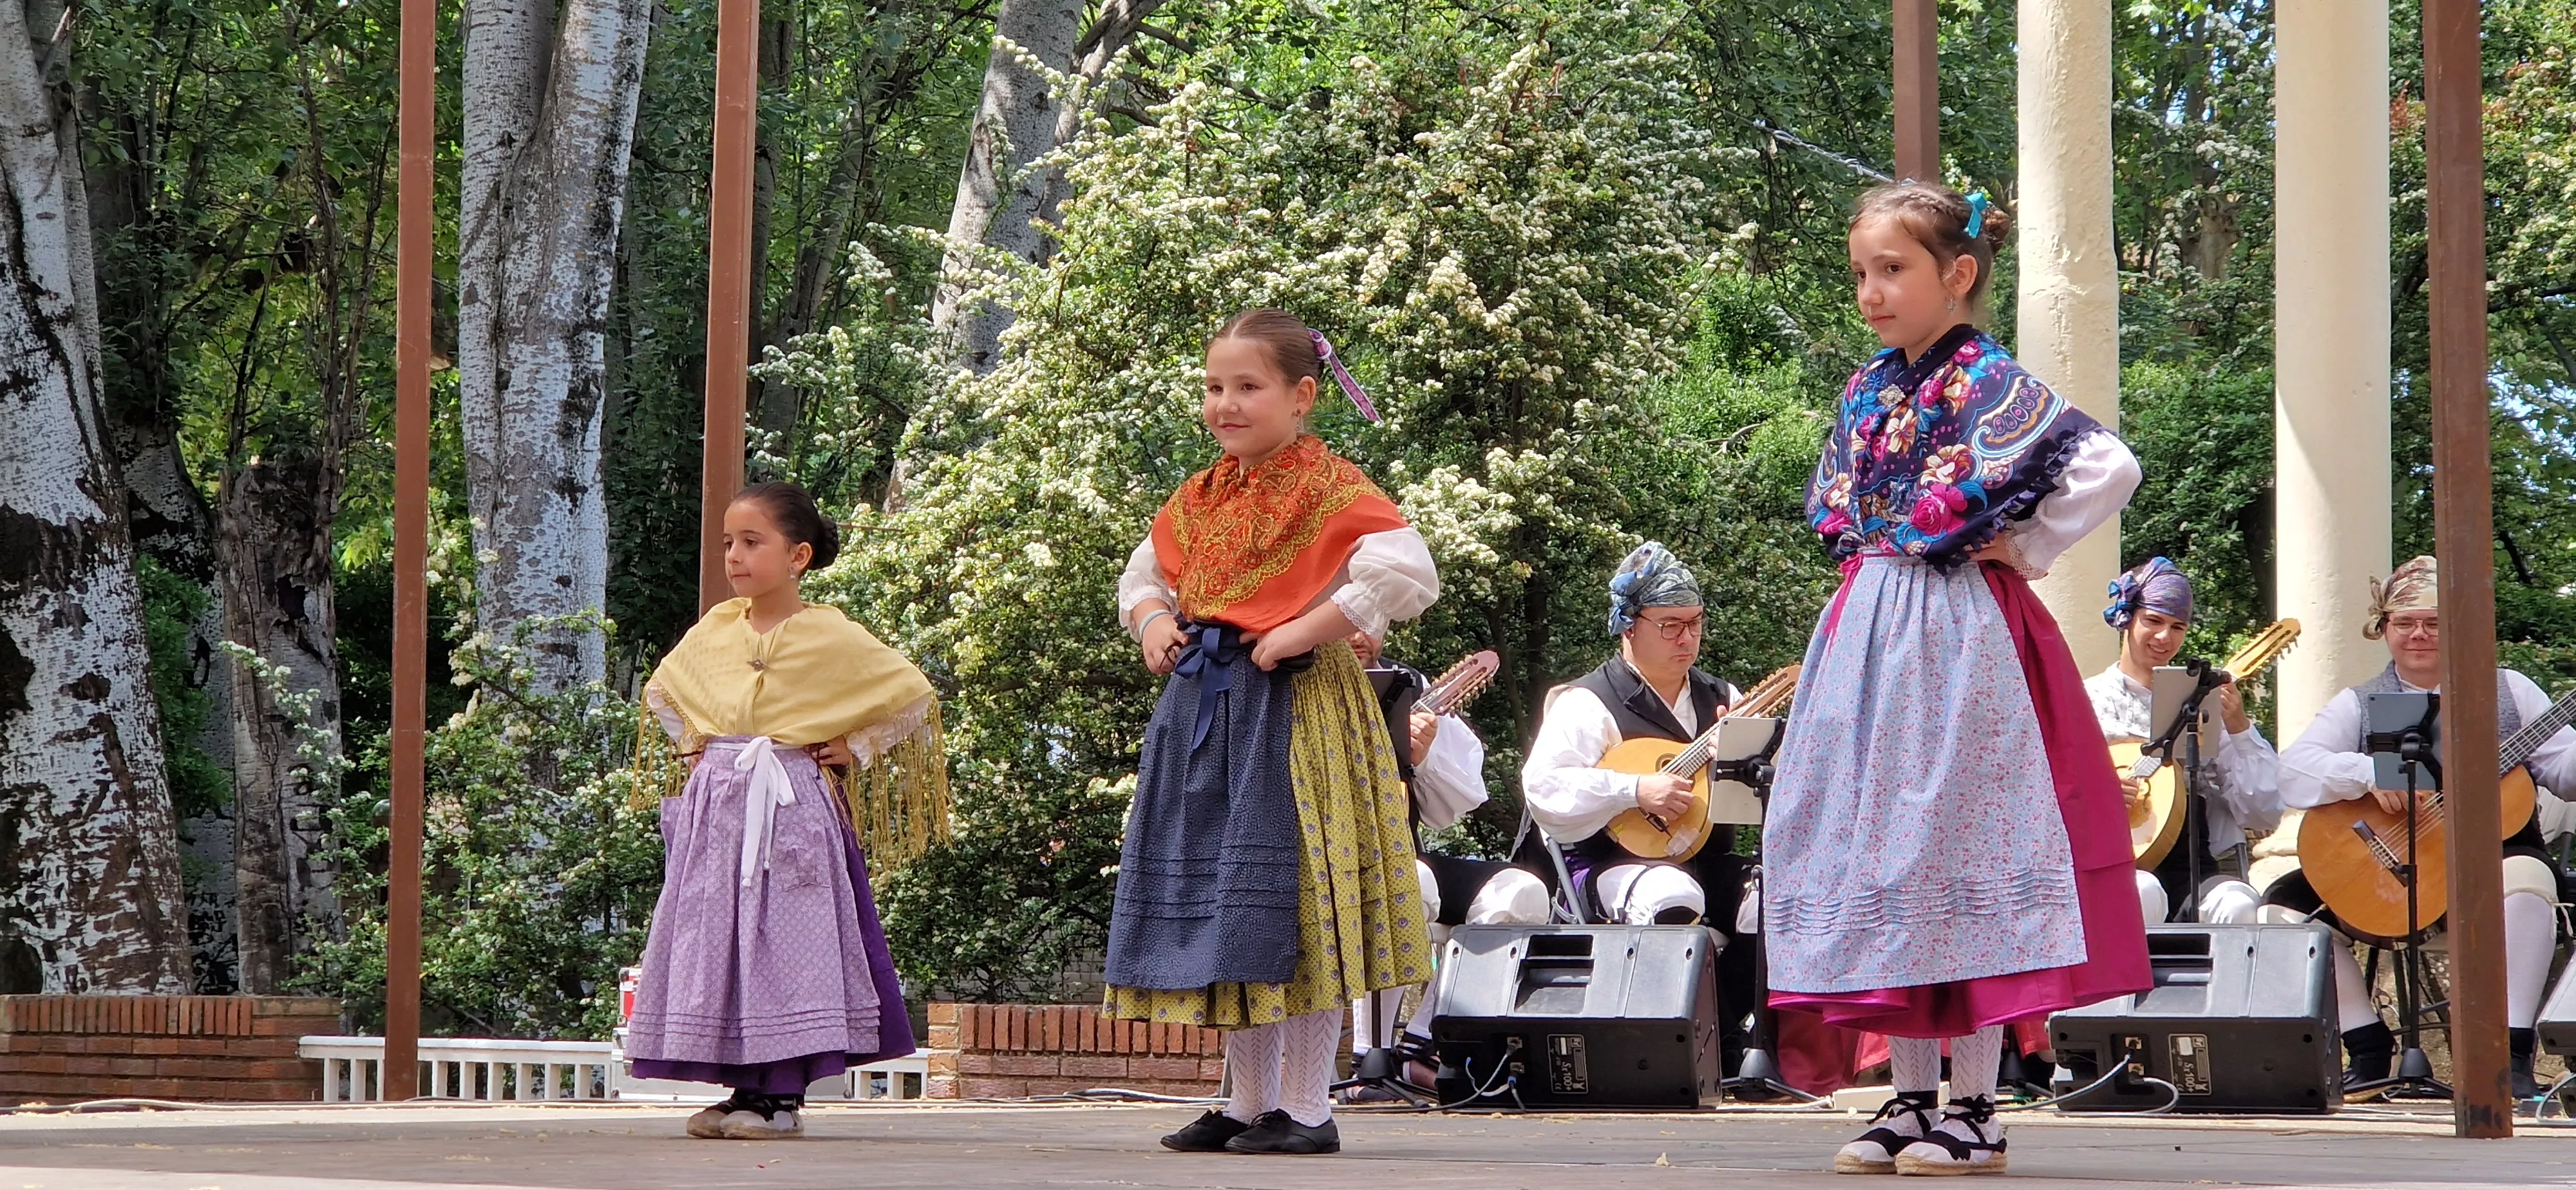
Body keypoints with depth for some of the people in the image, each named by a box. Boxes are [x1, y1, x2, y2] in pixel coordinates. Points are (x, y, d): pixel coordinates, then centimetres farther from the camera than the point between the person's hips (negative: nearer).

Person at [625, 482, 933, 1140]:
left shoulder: (830, 636, -5)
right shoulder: (713, 630, 8)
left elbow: (913, 695, 0)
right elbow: (661, 692, 28)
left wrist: (855, 749, -1)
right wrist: (693, 742, 15)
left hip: (790, 810, -5)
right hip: (715, 807, 5)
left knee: (786, 937, -8)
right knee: (715, 941, 2)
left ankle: (784, 1097, -4)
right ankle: (746, 1092, 9)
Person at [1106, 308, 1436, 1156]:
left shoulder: (1333, 492, -10)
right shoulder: (1200, 500, 13)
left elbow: (1409, 575, -23)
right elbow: (1143, 574, 28)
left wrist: (1304, 632, -21)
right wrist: (1151, 622, 6)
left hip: (1295, 706, -8)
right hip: (1204, 704, 8)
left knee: (1292, 903, -7)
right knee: (1218, 902, 10)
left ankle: (1307, 1108, 0)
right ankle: (1251, 1102, 19)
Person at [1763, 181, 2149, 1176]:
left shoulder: (1988, 385, -10)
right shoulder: (1869, 391, 12)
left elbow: (2110, 467, -20)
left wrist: (2026, 551, -12)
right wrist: (1870, 569, 13)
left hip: (1961, 639, -8)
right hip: (1872, 636, 8)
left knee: (1960, 845, -7)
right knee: (1880, 853, 6)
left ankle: (1975, 1111, -2)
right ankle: (1911, 1100, 12)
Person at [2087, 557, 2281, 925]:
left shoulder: (2203, 704, 13)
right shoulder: (2088, 700, 9)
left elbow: (2264, 814, 7)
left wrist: (2239, 728, -5)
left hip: (2194, 870, 2)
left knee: (2237, 905, -30)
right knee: (2145, 892, -35)